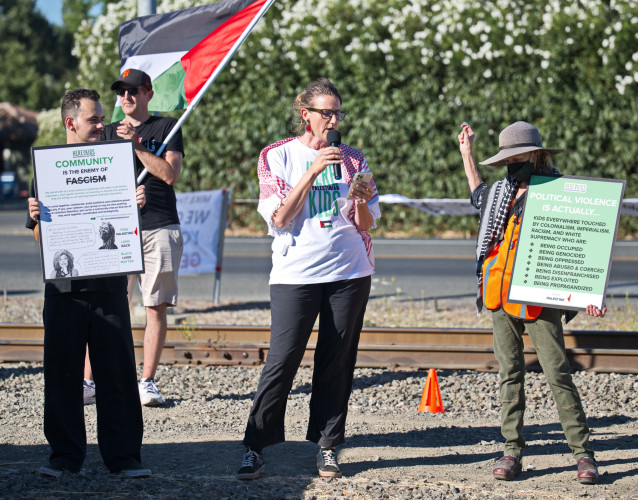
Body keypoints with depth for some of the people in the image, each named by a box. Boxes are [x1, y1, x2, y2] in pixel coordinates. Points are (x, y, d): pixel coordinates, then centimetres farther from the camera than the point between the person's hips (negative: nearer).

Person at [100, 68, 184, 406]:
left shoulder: (166, 127, 8)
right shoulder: (109, 132, 17)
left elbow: (170, 174, -4)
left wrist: (137, 145, -10)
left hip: (160, 229, -1)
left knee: (156, 308, -2)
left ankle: (147, 382, 3)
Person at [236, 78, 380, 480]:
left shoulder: (351, 159, 10)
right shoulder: (277, 157, 3)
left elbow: (366, 224, 10)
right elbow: (279, 217, -8)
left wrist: (361, 200, -12)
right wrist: (313, 170, -15)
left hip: (349, 272, 3)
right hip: (296, 273, -3)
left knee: (337, 363, 3)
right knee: (282, 360, -8)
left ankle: (328, 447, 11)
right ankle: (255, 448, -2)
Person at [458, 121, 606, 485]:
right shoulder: (503, 192, 12)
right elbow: (479, 195, 37)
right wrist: (466, 152, 36)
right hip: (499, 295, 6)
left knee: (558, 373, -6)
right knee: (510, 374, 6)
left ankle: (583, 453, -3)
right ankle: (513, 451, 10)